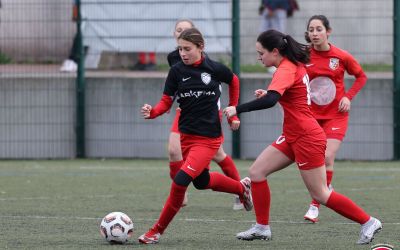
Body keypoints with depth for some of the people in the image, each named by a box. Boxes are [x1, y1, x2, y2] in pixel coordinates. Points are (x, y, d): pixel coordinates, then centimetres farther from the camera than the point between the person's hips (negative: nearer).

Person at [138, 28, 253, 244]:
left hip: (208, 138, -5)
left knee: (180, 181, -18)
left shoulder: (215, 69, -11)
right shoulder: (177, 70, -5)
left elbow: (234, 81, 10)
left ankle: (157, 231, -5)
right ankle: (242, 188, 52)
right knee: (201, 181, 23)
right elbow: (166, 102, -4)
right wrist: (152, 112, -25)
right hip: (187, 135, 5)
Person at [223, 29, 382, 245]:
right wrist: (267, 94, 10)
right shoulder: (295, 65, 9)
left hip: (306, 138, -10)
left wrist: (237, 109, -32)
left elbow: (270, 100, -36)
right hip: (293, 136, 10)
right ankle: (262, 228, 8)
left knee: (320, 194, -3)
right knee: (256, 172, 4)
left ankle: (368, 222, 6)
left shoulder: (285, 70, -20)